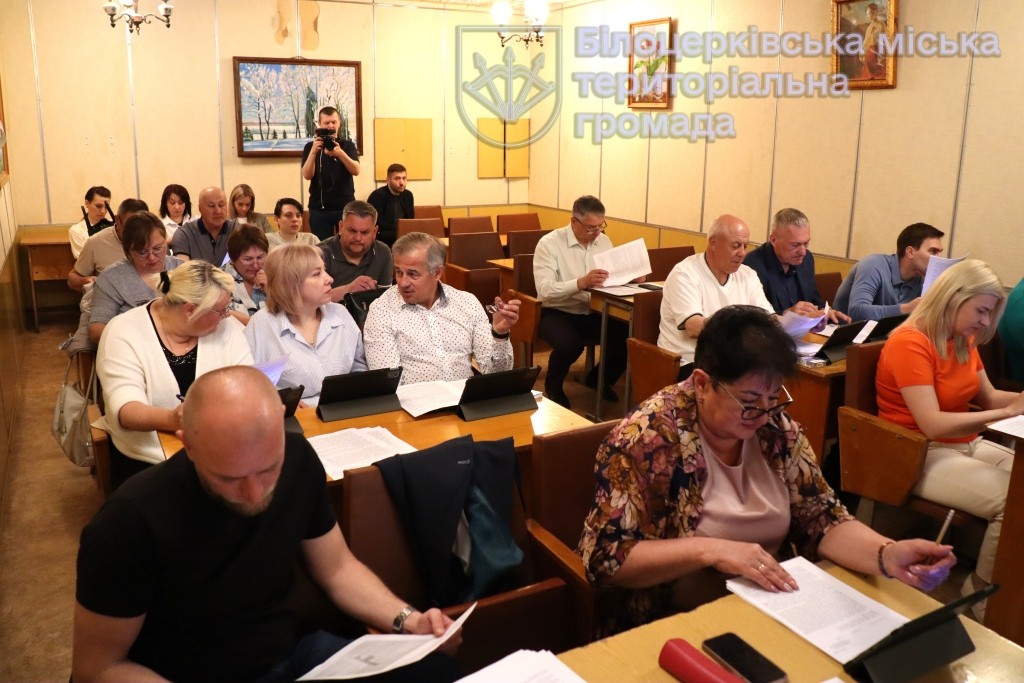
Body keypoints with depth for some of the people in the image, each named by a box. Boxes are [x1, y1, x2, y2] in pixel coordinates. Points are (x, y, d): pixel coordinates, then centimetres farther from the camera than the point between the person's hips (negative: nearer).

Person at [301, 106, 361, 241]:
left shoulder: (348, 145, 5)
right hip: (319, 208, 0)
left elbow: (356, 170, -10)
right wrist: (314, 151, -22)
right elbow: (307, 175, -7)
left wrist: (340, 153, -27)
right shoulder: (310, 146, 5)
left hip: (345, 207, 0)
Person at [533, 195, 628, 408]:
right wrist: (581, 283, -38)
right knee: (569, 343, -36)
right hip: (557, 313, -5)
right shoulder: (549, 243, -12)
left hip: (594, 312, 5)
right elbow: (545, 290, -24)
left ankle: (599, 379, 12)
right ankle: (553, 385, 0)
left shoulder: (604, 241, 7)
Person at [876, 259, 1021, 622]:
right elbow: (933, 424, -26)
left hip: (967, 444, 9)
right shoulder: (910, 343, -19)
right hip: (920, 456, -9)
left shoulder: (964, 341, 8)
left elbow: (988, 397, 17)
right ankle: (981, 593, -3)